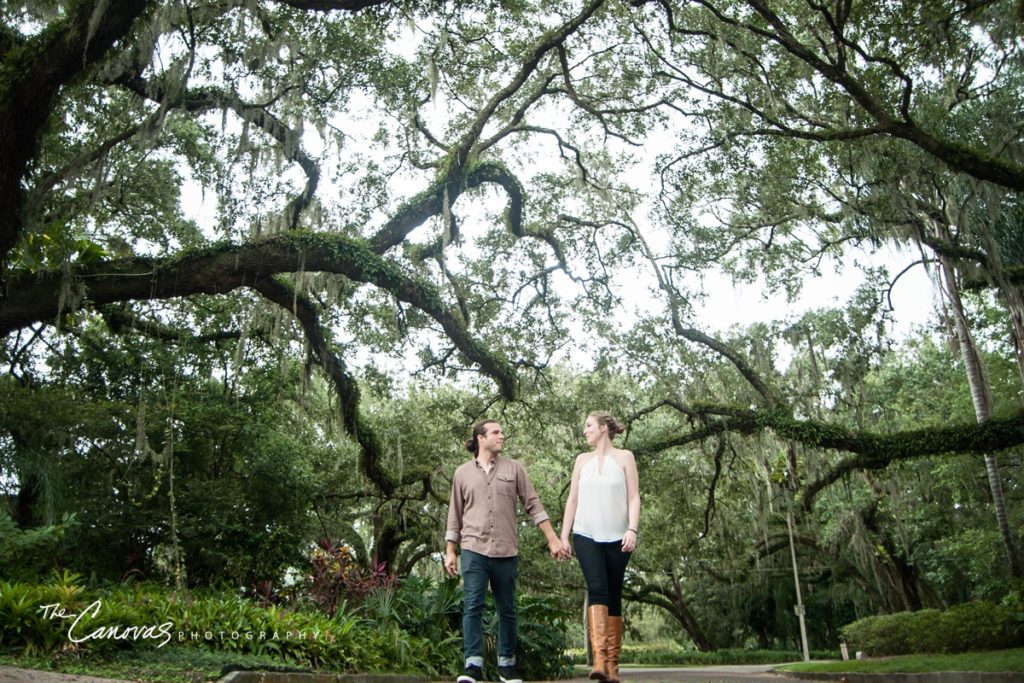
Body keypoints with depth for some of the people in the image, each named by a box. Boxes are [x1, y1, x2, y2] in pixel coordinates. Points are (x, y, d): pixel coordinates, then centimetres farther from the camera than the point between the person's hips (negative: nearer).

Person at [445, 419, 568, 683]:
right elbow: (455, 515, 12)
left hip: (506, 552, 1)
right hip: (474, 549, -1)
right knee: (473, 606, -8)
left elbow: (534, 506, 5)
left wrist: (553, 540, 0)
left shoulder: (513, 468, 7)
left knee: (507, 610, 7)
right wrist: (449, 552, 8)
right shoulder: (462, 473, 8)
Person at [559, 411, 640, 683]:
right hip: (586, 535, 1)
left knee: (613, 596, 2)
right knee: (597, 589, -17)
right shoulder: (582, 460, 14)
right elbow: (572, 500, 14)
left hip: (616, 538, -1)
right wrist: (563, 536, 8)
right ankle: (599, 658, -25)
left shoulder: (624, 457, 6)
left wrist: (632, 530, -13)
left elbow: (634, 498, 0)